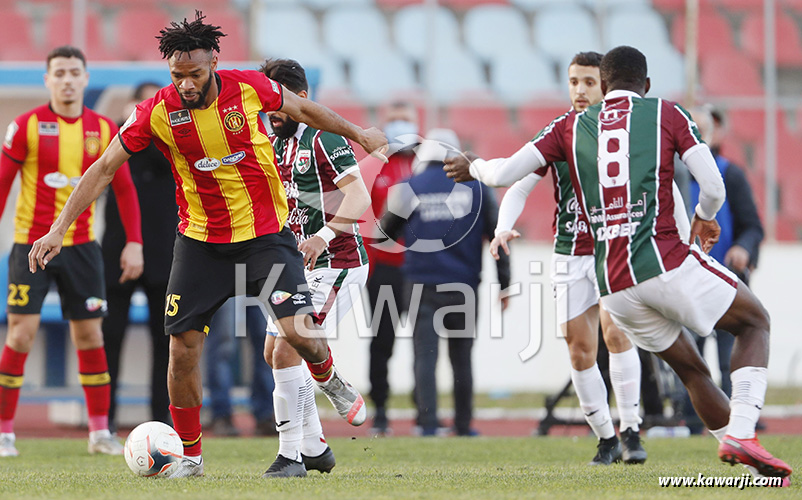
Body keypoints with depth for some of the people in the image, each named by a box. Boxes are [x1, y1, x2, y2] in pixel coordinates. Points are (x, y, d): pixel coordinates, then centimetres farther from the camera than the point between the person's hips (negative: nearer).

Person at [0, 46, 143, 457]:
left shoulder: (104, 130, 4)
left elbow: (124, 189, 9)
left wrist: (134, 242, 2)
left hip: (81, 245, 3)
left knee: (89, 335, 3)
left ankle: (100, 432, 9)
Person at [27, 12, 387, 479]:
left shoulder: (249, 88, -12)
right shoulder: (157, 112, -13)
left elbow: (303, 109, 8)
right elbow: (103, 169, -6)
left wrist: (358, 133, 18)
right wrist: (59, 229, -9)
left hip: (265, 234, -1)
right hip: (200, 241, 1)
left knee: (299, 331, -16)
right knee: (183, 348, -4)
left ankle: (329, 378, 20)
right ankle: (190, 455, 14)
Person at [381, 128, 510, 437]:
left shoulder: (408, 189, 1)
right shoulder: (476, 187, 3)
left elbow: (385, 234, 11)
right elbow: (497, 235, 3)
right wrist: (503, 283, 7)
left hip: (423, 283, -1)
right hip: (464, 285, 1)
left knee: (425, 356, -1)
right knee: (462, 358, 11)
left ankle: (428, 423, -11)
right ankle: (463, 424, 15)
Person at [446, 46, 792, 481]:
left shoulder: (572, 126, 14)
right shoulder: (666, 114, 6)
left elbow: (506, 173, 7)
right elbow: (713, 188, -1)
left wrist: (474, 167, 29)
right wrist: (704, 218, 22)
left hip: (613, 287, 4)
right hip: (666, 260, -4)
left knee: (690, 369, 20)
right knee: (755, 322, 15)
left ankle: (749, 468, 17)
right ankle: (740, 433, -6)